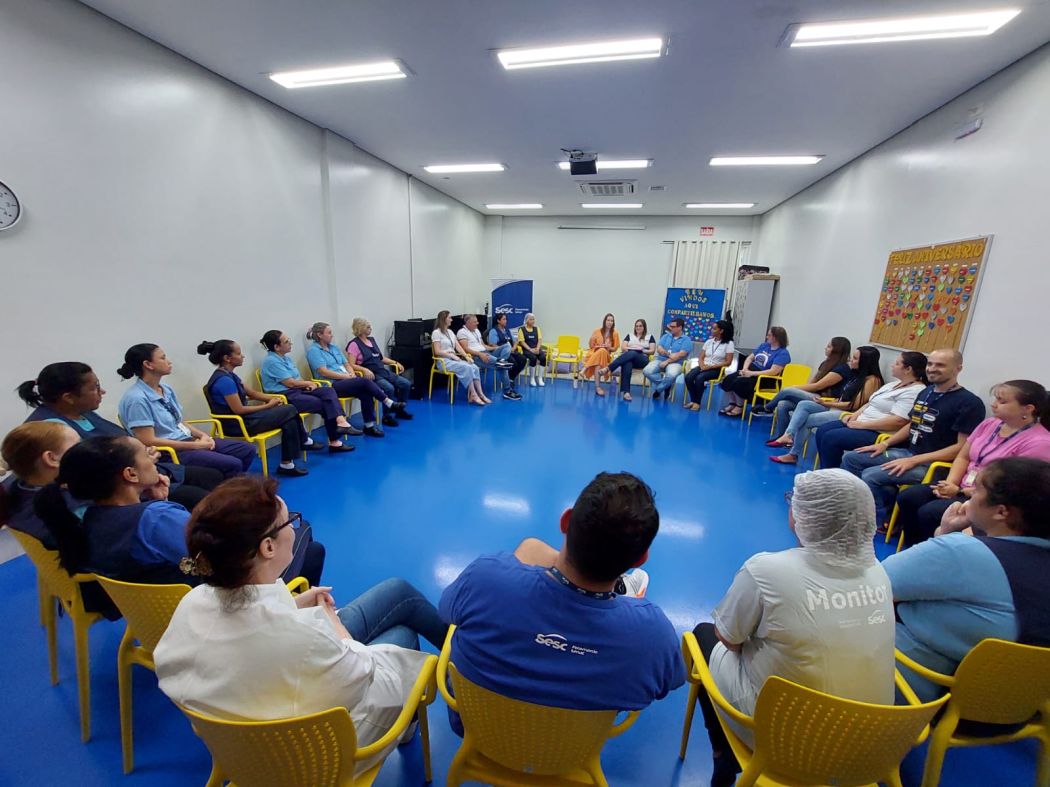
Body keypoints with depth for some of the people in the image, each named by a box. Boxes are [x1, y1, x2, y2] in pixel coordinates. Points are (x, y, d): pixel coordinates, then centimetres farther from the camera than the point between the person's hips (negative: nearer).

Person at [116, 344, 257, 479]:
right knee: (233, 465, -24)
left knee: (247, 450, 2)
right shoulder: (136, 398, -17)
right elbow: (148, 441, -20)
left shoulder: (166, 389, 9)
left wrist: (202, 435, -2)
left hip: (186, 439, 9)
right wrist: (196, 445, -17)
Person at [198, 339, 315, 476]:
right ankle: (303, 442, 9)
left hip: (241, 418, 9)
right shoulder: (224, 380, -20)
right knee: (290, 412, -9)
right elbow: (239, 410, -22)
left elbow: (252, 393, 15)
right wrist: (268, 405, -13)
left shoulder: (228, 375, 10)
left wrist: (273, 398, -1)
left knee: (289, 414, 0)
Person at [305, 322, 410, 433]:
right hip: (332, 385, -7)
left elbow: (347, 364, 18)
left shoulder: (334, 348, 20)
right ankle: (390, 404, -21)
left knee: (366, 393, -23)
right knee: (365, 381, -27)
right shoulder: (314, 350, -2)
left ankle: (369, 425, -18)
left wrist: (352, 375, -4)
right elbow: (323, 372, -14)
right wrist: (346, 376, -16)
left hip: (345, 381, 7)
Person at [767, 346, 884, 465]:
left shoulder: (872, 380, -10)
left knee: (806, 420, -19)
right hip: (838, 408, 9)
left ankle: (794, 455, -10)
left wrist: (826, 404, -10)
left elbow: (855, 405, -15)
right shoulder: (857, 374, 18)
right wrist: (828, 402, 1)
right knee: (803, 404, -13)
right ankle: (787, 435, -27)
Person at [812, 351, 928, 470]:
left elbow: (898, 421, -24)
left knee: (830, 438, -23)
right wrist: (855, 415, 3)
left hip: (879, 433, -10)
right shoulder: (895, 383, 16)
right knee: (822, 430, -2)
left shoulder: (915, 391, -15)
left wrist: (862, 425, -21)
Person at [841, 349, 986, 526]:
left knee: (870, 476, -25)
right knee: (850, 459, 0)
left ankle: (883, 519, -3)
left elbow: (963, 447, -18)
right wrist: (885, 443, 7)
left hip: (933, 464, -8)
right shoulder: (925, 392, 12)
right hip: (907, 452, 9)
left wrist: (914, 461, -23)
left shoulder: (969, 403, -13)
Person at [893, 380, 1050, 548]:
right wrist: (950, 483, -8)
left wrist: (960, 492, -17)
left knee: (929, 512, -27)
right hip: (962, 487, 7)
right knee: (907, 497, -12)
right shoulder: (990, 424, 6)